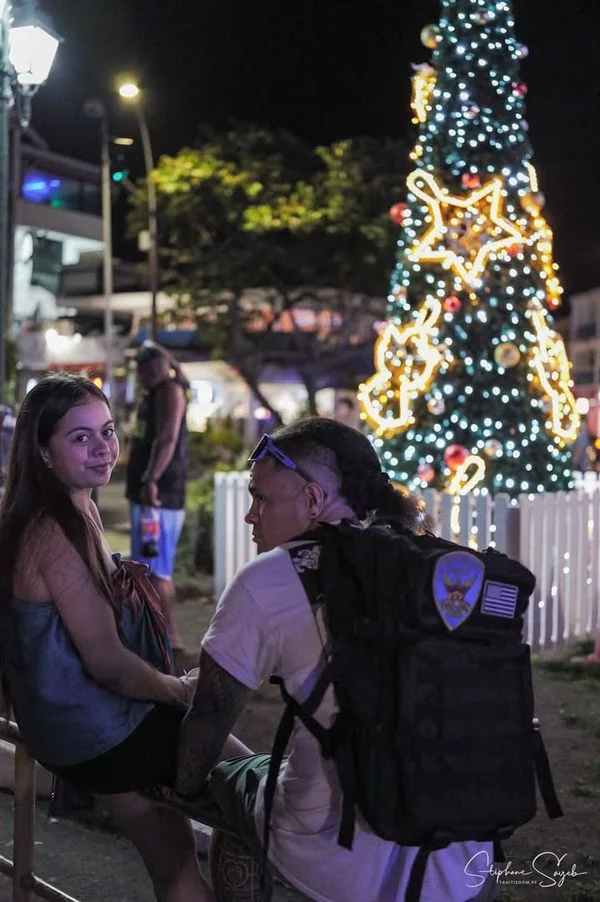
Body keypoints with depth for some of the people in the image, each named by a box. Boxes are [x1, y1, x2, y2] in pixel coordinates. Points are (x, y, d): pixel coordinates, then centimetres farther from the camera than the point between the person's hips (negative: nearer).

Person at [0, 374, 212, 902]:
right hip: (97, 732, -9)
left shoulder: (79, 510, 6)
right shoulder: (56, 532, -24)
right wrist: (182, 690, -8)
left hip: (77, 725, 9)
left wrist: (173, 684, -4)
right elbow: (106, 661, -24)